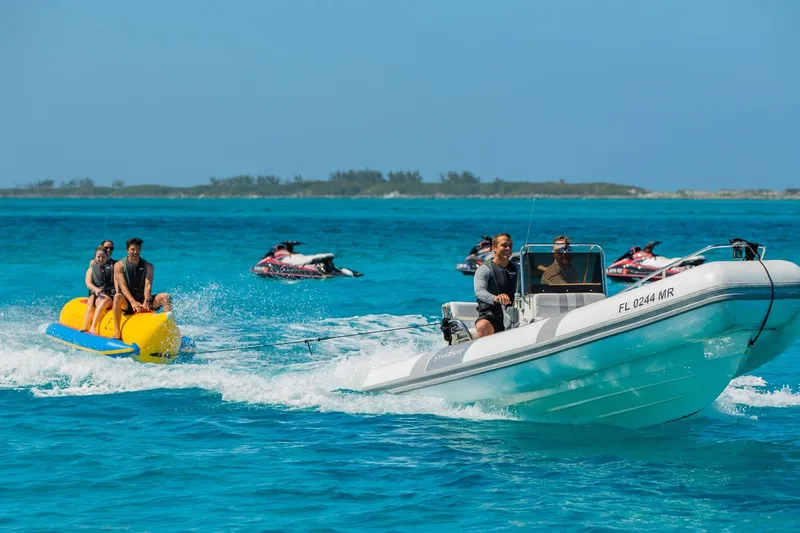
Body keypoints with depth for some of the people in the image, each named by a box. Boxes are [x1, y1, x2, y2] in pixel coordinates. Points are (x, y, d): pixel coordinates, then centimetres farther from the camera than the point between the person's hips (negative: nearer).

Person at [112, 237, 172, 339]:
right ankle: (117, 332, -42)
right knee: (117, 297, -36)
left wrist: (146, 302, -27)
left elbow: (148, 285, -7)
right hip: (127, 302, -3)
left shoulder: (148, 266, 7)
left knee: (165, 297, -19)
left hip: (143, 300, 3)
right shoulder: (119, 265, 1)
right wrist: (133, 302, -31)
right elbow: (123, 286, -13)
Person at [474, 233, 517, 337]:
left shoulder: (516, 269, 20)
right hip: (490, 315, -4)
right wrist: (495, 298, -40)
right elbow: (479, 291, -19)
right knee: (482, 326, -38)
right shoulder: (484, 269, 0)